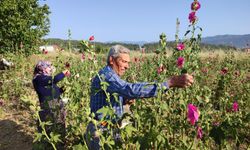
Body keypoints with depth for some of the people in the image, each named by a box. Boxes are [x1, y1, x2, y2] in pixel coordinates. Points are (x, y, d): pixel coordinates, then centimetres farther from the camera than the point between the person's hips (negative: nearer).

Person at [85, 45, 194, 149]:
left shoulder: (110, 75, 11)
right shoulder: (106, 75, -22)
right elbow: (132, 89, -38)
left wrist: (125, 100, -4)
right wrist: (170, 83, -40)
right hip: (101, 132, -10)